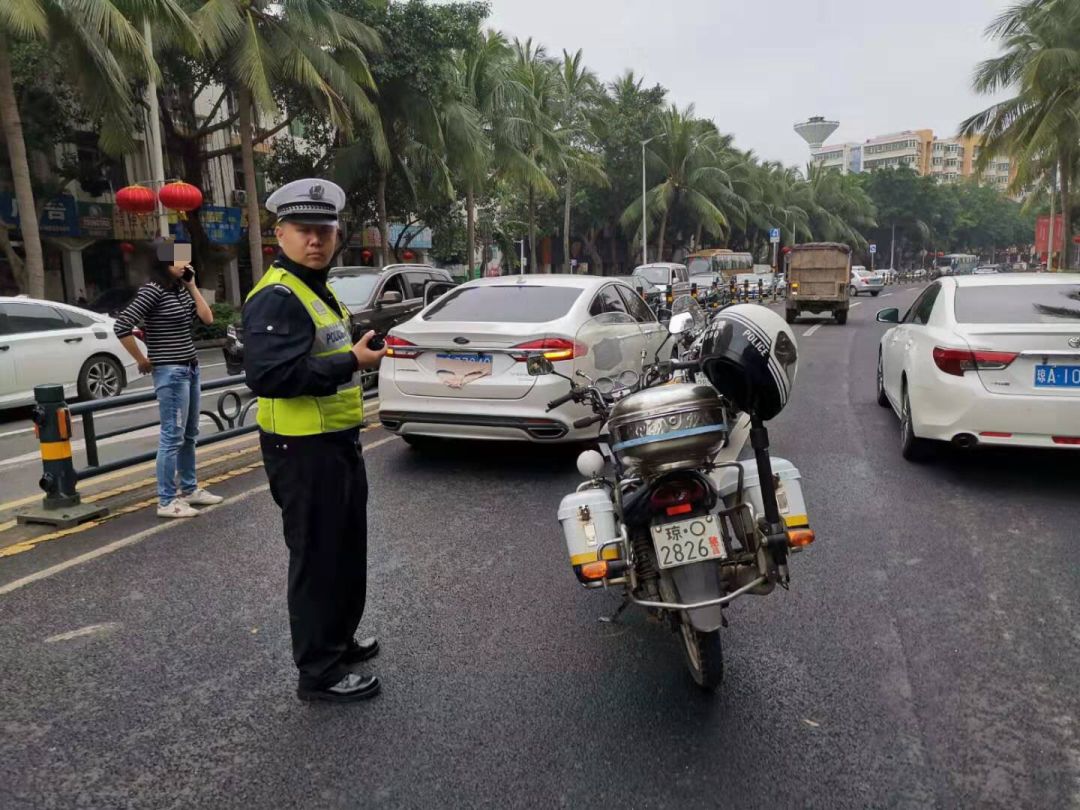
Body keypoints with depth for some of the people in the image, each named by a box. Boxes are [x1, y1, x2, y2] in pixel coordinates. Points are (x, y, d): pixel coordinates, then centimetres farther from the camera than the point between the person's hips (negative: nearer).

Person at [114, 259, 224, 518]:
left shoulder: (180, 290, 9)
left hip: (191, 369, 8)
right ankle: (167, 501, 4)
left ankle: (190, 489, 28)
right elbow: (121, 326, -19)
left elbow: (207, 318, 6)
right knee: (172, 437, -4)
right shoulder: (153, 290, -14)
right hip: (171, 373, -8)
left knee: (189, 434, 16)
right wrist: (142, 361, -10)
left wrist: (192, 285, 5)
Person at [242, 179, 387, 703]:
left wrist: (357, 353, 10)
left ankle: (338, 640, 39)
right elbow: (269, 376, -30)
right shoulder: (276, 297, -18)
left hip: (337, 443, 10)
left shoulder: (318, 290, 16)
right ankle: (318, 672, 16)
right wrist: (350, 362, -27)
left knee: (347, 552, 21)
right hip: (303, 450, -10)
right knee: (317, 558, 1)